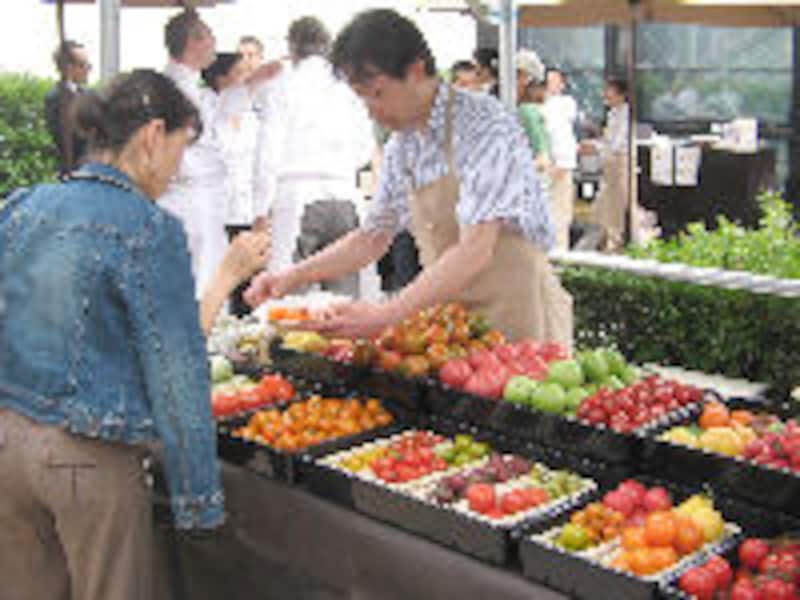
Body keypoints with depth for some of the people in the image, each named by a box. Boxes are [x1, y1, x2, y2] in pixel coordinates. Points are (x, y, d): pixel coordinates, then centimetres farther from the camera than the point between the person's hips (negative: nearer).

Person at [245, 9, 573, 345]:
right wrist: (294, 276, 5)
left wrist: (388, 314, -30)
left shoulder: (484, 124, -17)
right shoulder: (400, 148, 6)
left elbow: (475, 251, -25)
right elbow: (371, 239, 17)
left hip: (517, 319, -6)